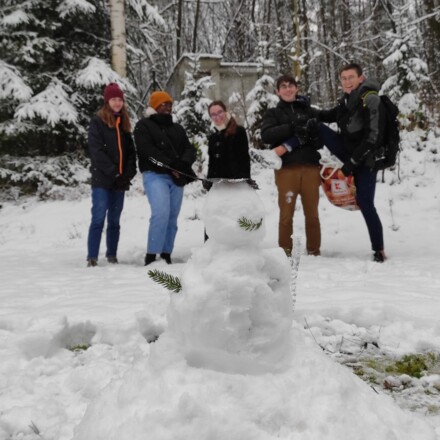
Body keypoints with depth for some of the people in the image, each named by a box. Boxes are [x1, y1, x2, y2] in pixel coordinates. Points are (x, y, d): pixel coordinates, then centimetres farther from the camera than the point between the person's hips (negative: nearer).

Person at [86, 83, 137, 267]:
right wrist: (113, 172, -15)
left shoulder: (124, 124, 15)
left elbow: (130, 151, 13)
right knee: (98, 218, -10)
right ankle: (92, 257, -10)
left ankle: (112, 255, 16)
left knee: (114, 220, 9)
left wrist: (128, 173, -3)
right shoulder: (97, 122, -1)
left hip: (120, 181, 5)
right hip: (102, 179, -5)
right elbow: (96, 151, -10)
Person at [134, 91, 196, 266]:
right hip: (155, 175, -6)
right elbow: (147, 150, -9)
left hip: (176, 178, 6)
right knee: (161, 213, -21)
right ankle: (151, 256, -17)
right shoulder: (143, 125, 6)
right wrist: (171, 165, -17)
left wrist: (183, 164, -11)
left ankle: (166, 255, 8)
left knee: (172, 218, 3)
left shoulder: (177, 128, 23)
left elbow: (189, 149, 13)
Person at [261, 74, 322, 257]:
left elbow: (320, 138, 1)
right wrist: (292, 128, -17)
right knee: (286, 213, -4)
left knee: (312, 213, 3)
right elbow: (266, 135, -5)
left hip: (310, 167, 1)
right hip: (286, 168, -1)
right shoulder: (273, 113, 13)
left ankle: (314, 250, 11)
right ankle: (285, 250, 3)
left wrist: (289, 145, -11)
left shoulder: (311, 112, 15)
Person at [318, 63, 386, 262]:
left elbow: (373, 137, -26)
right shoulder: (347, 99, 1)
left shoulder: (370, 100, -22)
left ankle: (379, 250, 4)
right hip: (350, 152, 7)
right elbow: (331, 116, 21)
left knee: (365, 204, -8)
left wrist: (352, 163, -25)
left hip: (365, 159, -7)